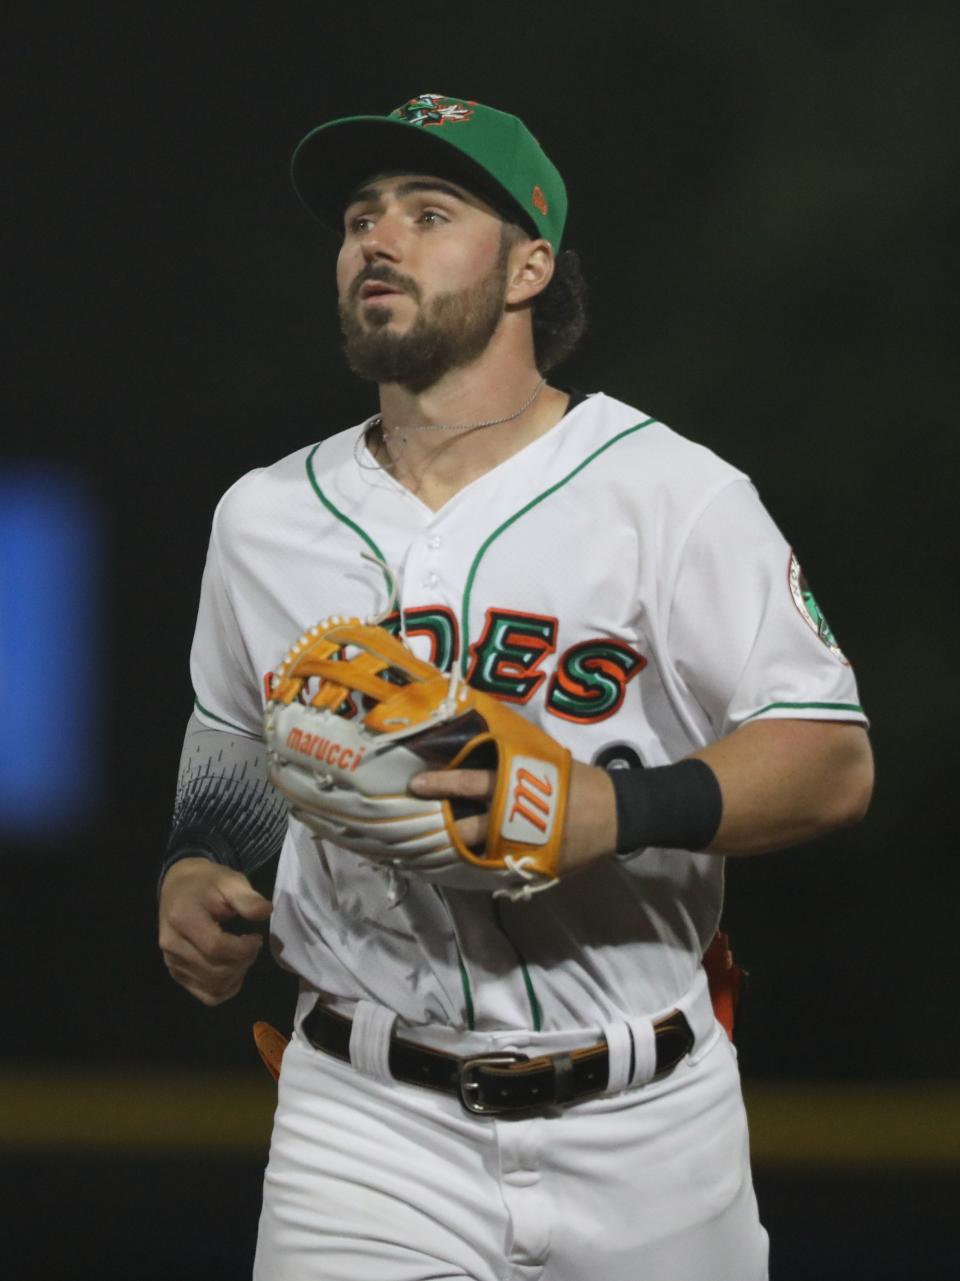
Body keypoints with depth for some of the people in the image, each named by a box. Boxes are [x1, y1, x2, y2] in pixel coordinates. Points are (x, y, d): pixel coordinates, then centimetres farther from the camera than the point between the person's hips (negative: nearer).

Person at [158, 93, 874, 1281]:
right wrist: (195, 877, 5)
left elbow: (832, 759, -9)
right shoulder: (263, 517, 10)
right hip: (370, 1130, 2)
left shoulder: (671, 492, -3)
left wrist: (620, 810, -26)